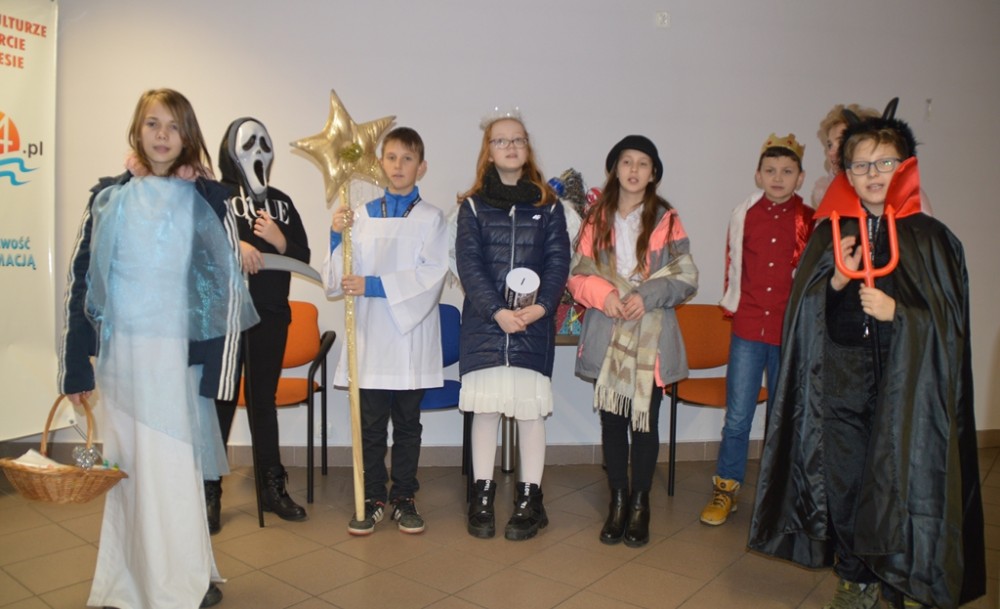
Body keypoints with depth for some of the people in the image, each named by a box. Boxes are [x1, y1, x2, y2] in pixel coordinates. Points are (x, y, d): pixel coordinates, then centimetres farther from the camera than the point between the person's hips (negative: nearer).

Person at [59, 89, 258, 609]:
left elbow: (228, 282, -2)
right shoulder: (109, 197, 6)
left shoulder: (205, 199, 0)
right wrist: (76, 363, 4)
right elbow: (82, 278, 7)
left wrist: (219, 362, -7)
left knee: (171, 468, 3)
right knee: (125, 468, 11)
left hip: (177, 353, -2)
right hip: (118, 352, 2)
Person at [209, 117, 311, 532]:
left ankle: (272, 487, 22)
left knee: (264, 400, 13)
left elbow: (304, 257, 10)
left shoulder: (281, 202, 12)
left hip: (271, 315, 4)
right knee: (221, 401, 2)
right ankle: (210, 493, 14)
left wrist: (279, 241, -7)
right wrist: (233, 244, -23)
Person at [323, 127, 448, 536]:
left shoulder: (431, 218, 1)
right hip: (370, 337, 1)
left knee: (407, 425, 11)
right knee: (371, 425, 9)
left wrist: (374, 285, -19)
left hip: (412, 338, -1)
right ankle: (373, 500, 23)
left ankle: (403, 499, 25)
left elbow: (431, 275, -13)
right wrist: (337, 237, -11)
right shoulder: (361, 217, 6)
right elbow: (336, 282, 5)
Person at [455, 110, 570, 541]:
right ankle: (482, 495, 19)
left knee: (531, 408, 3)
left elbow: (559, 261, 2)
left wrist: (540, 306, -14)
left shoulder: (548, 205, 7)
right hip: (483, 322, 0)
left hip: (534, 323, 0)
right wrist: (497, 311, -15)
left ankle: (530, 498, 17)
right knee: (485, 407, 5)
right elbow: (468, 264, -4)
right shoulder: (473, 206, 5)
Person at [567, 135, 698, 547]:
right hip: (606, 337, 2)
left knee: (645, 422, 4)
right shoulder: (597, 219, 6)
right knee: (611, 420, 9)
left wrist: (647, 296, -14)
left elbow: (686, 278, 0)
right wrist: (604, 294, -12)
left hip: (651, 339, -1)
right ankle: (618, 501, 25)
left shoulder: (666, 220, 1)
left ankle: (640, 504, 22)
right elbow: (578, 274, 6)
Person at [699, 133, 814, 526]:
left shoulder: (811, 222, 0)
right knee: (737, 417, 3)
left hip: (791, 332, 0)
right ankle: (726, 489, 17)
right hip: (748, 330, 1)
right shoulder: (744, 216, 4)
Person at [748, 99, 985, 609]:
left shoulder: (930, 237, 0)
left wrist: (897, 314, -17)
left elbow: (949, 320, 0)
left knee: (903, 485, -1)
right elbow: (803, 310, 7)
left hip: (906, 384, -2)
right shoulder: (829, 232, 6)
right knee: (844, 483, 7)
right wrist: (834, 281, -11)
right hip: (840, 381, 2)